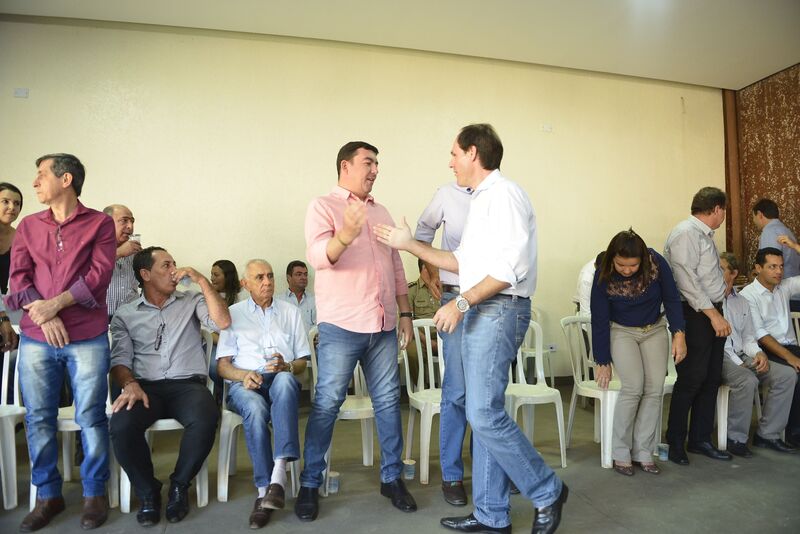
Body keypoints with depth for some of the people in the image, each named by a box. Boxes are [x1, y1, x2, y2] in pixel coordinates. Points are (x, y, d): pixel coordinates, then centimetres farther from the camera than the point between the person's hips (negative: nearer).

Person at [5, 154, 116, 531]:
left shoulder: (100, 223, 3)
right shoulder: (28, 226, 14)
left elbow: (100, 274, -7)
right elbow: (19, 277, 4)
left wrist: (56, 303, -15)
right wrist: (43, 315, -11)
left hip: (87, 339, -3)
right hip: (35, 338, 4)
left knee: (91, 417, 1)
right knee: (38, 418, 7)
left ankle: (94, 493, 15)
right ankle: (47, 495, 21)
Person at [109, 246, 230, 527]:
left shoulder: (191, 301, 14)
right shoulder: (125, 314, 14)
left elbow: (222, 321, -3)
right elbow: (120, 359, 4)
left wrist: (201, 280, -4)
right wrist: (130, 384, -17)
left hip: (188, 385, 0)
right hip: (146, 386, 1)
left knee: (205, 421, -33)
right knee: (121, 426, -32)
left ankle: (179, 485, -4)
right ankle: (148, 491, -4)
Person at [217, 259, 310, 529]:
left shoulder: (291, 311, 19)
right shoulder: (234, 312, 16)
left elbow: (302, 362, 15)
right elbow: (223, 365, 9)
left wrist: (286, 367, -9)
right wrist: (243, 375, -13)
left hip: (281, 380, 1)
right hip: (244, 384, 0)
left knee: (284, 380, -38)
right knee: (256, 409, -37)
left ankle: (278, 475, -45)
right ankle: (265, 489, -31)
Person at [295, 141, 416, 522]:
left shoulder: (381, 212, 18)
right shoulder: (323, 206, -1)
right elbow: (318, 257, -17)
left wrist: (405, 313, 12)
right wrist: (345, 234, -36)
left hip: (383, 326, 6)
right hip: (341, 325, -5)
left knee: (388, 401, 9)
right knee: (326, 404, 0)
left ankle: (392, 477, 22)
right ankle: (310, 484, 14)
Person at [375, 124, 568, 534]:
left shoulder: (504, 194, -10)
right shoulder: (481, 200, 20)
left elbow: (510, 268, -19)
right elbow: (464, 262, 21)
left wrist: (461, 303, -18)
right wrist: (408, 245, 20)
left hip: (499, 310, -10)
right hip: (480, 313, 10)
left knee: (484, 414, -10)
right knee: (483, 414, 10)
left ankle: (547, 492, 10)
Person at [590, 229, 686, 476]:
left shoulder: (656, 262, -19)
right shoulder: (603, 276, -22)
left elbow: (671, 299, -5)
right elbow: (600, 321, -14)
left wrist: (679, 334, -14)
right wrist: (603, 361, -8)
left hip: (655, 329, 3)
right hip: (622, 332, -2)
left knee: (655, 388, -9)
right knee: (634, 386, -18)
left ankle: (643, 452, 2)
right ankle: (621, 453, -6)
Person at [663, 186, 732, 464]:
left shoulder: (705, 234, 17)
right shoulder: (686, 232, -13)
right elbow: (686, 280, -20)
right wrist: (713, 314, -20)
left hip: (713, 313, 10)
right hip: (695, 315, -10)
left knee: (711, 379, 12)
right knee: (691, 380, -5)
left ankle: (700, 439, 22)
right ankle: (675, 442, 8)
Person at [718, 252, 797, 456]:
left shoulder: (742, 302, 19)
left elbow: (748, 337, 21)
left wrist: (758, 353, -1)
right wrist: (738, 364, -15)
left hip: (741, 357, 7)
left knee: (787, 374, -9)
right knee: (747, 380, -33)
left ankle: (767, 433, -1)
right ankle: (736, 438, -16)